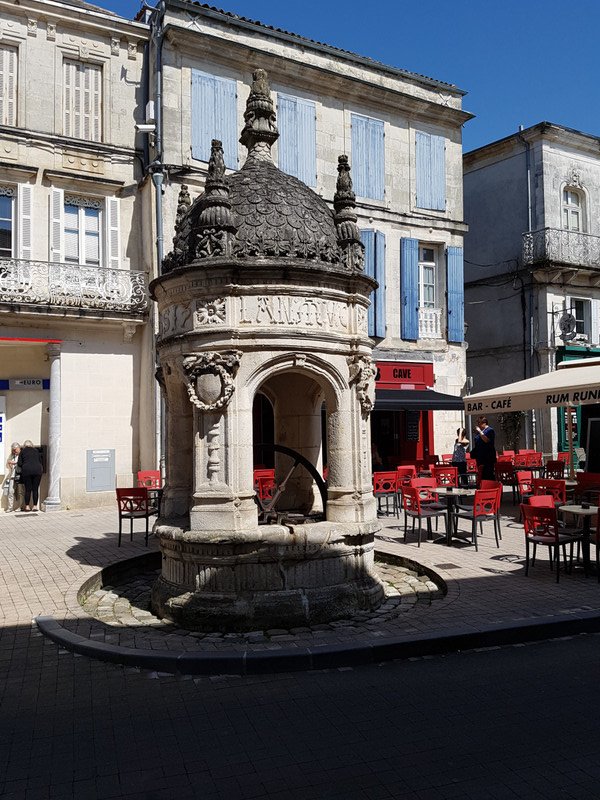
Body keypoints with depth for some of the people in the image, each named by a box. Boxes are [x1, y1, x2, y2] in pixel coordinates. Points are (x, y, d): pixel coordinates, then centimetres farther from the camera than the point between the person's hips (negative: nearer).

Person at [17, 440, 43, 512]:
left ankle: (27, 506, 6)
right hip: (37, 470, 1)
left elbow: (19, 464, 6)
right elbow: (40, 461, 15)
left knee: (28, 489, 5)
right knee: (35, 489, 4)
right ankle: (35, 506, 3)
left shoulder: (22, 451, 11)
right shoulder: (36, 450, 15)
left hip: (27, 471, -1)